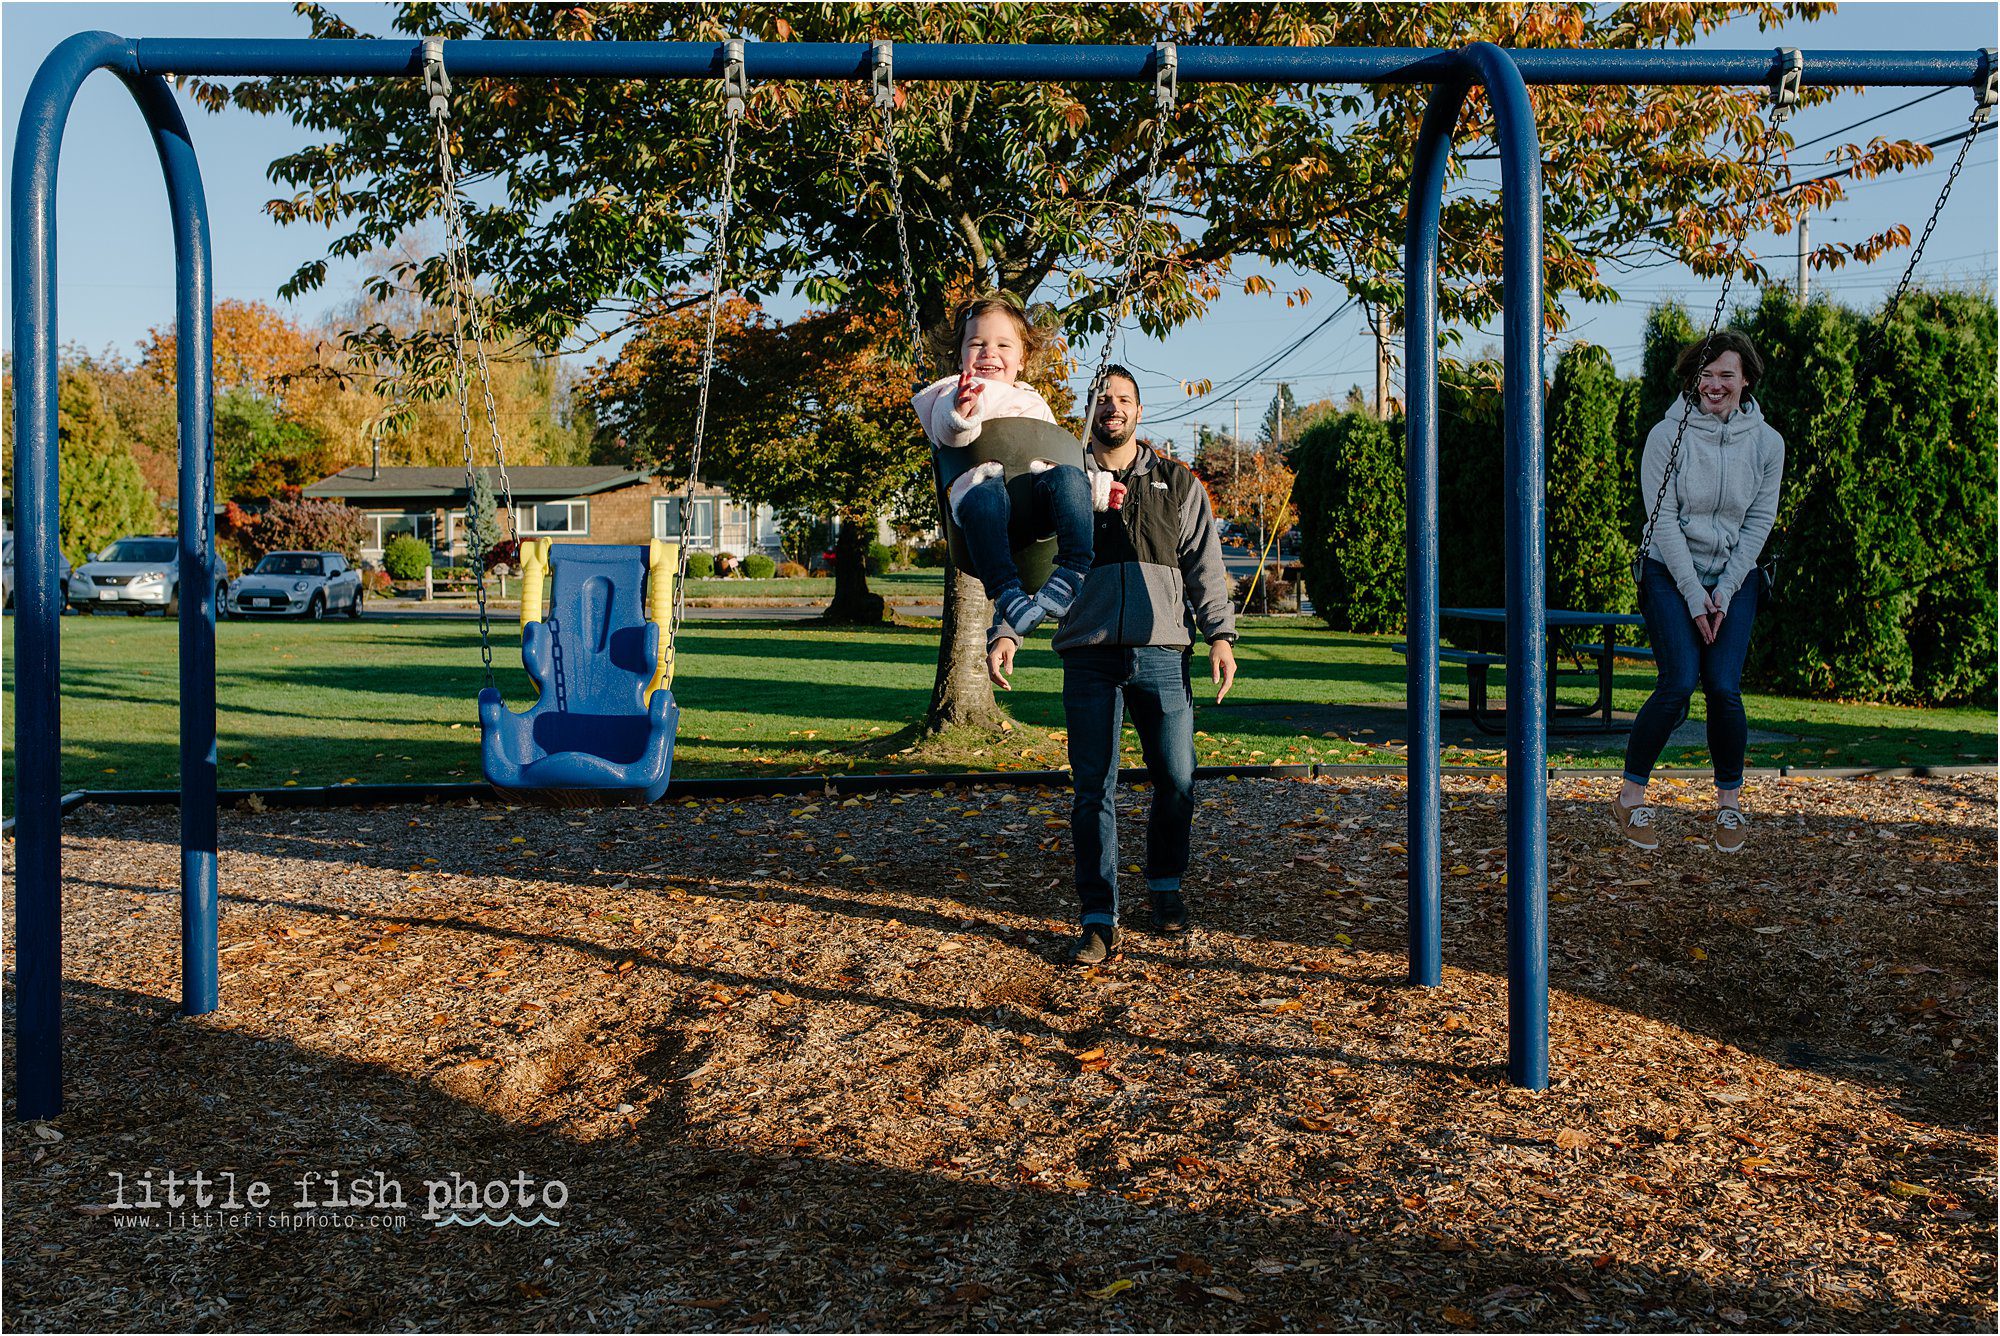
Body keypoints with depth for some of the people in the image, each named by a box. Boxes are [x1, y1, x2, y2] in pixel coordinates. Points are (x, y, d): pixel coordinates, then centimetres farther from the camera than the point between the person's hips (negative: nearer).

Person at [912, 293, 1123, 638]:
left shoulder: (1034, 404, 38)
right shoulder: (955, 394, 23)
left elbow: (1059, 460, 38)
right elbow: (947, 433, -2)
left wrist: (1096, 487, 20)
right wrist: (961, 413, -27)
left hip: (1038, 486, 4)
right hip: (984, 483, -3)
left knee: (1068, 477, -31)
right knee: (984, 498, -40)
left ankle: (1072, 574, -39)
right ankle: (1006, 592, -47)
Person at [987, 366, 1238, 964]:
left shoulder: (1179, 486, 15)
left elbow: (1204, 566, 11)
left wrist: (1221, 634, -2)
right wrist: (1004, 632, -5)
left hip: (1162, 655, 1)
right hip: (1089, 658, -1)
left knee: (1176, 783, 3)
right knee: (1093, 790, -2)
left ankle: (1166, 886, 28)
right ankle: (1099, 921, 4)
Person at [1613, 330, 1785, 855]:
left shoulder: (1767, 442, -1)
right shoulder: (1667, 435, -9)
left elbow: (1759, 522, 0)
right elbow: (1664, 518, -10)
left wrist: (1723, 593, -8)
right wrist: (1694, 594, -13)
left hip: (1735, 578, 2)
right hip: (1671, 574, -2)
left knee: (1724, 687, -12)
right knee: (1679, 683, -18)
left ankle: (1729, 804, 7)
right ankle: (1631, 796, -3)